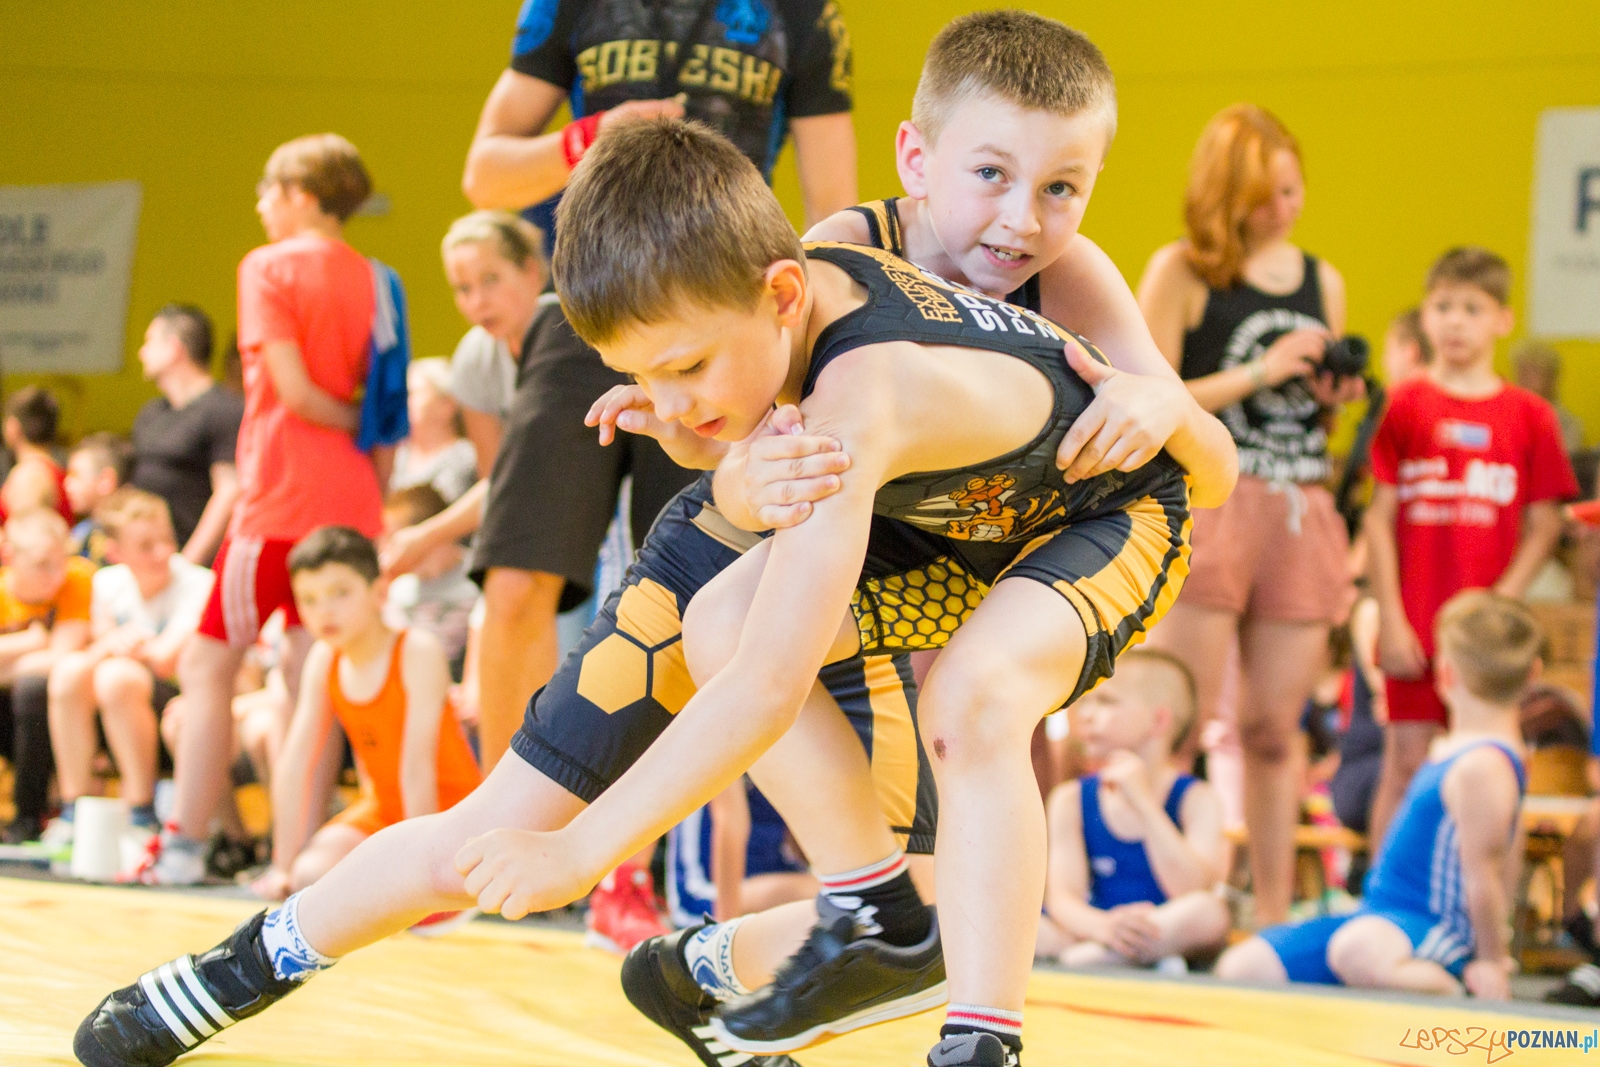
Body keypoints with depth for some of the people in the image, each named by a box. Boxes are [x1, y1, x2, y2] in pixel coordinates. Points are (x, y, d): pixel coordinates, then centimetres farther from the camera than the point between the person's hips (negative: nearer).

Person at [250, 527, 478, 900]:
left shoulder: (417, 652, -24)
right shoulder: (324, 660, -5)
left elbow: (416, 766, -26)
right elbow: (293, 764, -7)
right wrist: (282, 868, -11)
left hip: (444, 803, -6)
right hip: (382, 807, 6)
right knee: (311, 875, -17)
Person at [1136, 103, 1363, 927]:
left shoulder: (1322, 282, 16)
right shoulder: (1182, 272, -1)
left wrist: (1333, 395, 3)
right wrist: (1259, 373, -13)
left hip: (1302, 517, 5)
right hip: (1205, 506, -5)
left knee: (1274, 732, 7)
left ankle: (1275, 920, 11)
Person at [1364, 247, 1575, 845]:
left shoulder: (1529, 416, 4)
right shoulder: (1406, 406, 2)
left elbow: (1543, 527, 4)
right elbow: (1380, 517, 1)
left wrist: (1500, 604, -8)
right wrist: (1390, 617, -5)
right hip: (1415, 625, -1)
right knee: (1406, 764, 2)